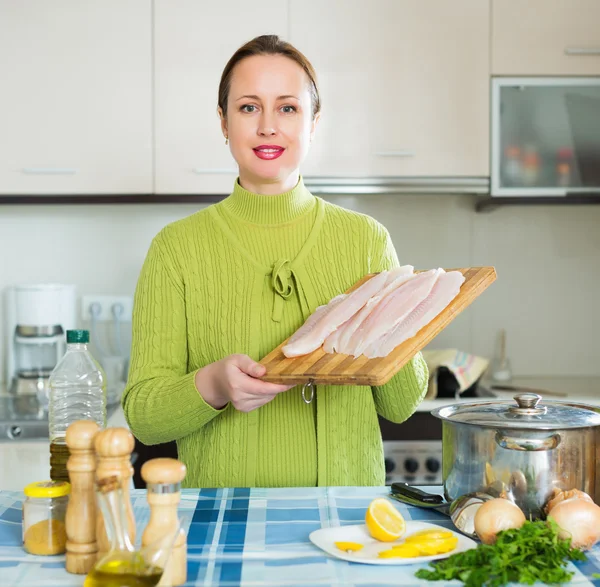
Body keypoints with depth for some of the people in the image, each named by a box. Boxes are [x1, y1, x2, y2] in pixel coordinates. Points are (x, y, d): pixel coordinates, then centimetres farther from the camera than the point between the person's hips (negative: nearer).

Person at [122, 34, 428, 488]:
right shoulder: (177, 247, 0)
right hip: (222, 505, -1)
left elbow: (401, 406, 8)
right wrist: (210, 386, -20)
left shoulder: (366, 239, 4)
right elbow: (142, 416, -1)